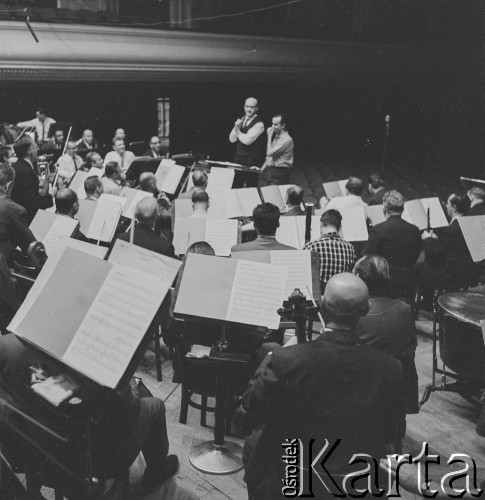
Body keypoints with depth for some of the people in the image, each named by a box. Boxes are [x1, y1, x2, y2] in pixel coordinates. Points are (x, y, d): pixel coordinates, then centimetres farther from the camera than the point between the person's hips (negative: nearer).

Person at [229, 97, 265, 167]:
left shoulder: (259, 124, -13)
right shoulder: (241, 120, 9)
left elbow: (247, 140, -22)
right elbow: (232, 139, 5)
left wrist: (238, 132, -5)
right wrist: (236, 128, -13)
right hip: (238, 156, 6)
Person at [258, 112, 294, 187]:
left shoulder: (287, 140, -14)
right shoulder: (276, 137, 14)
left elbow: (270, 153, -18)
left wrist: (269, 136, -9)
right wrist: (262, 169, 11)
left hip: (279, 174, -8)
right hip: (269, 171, 8)